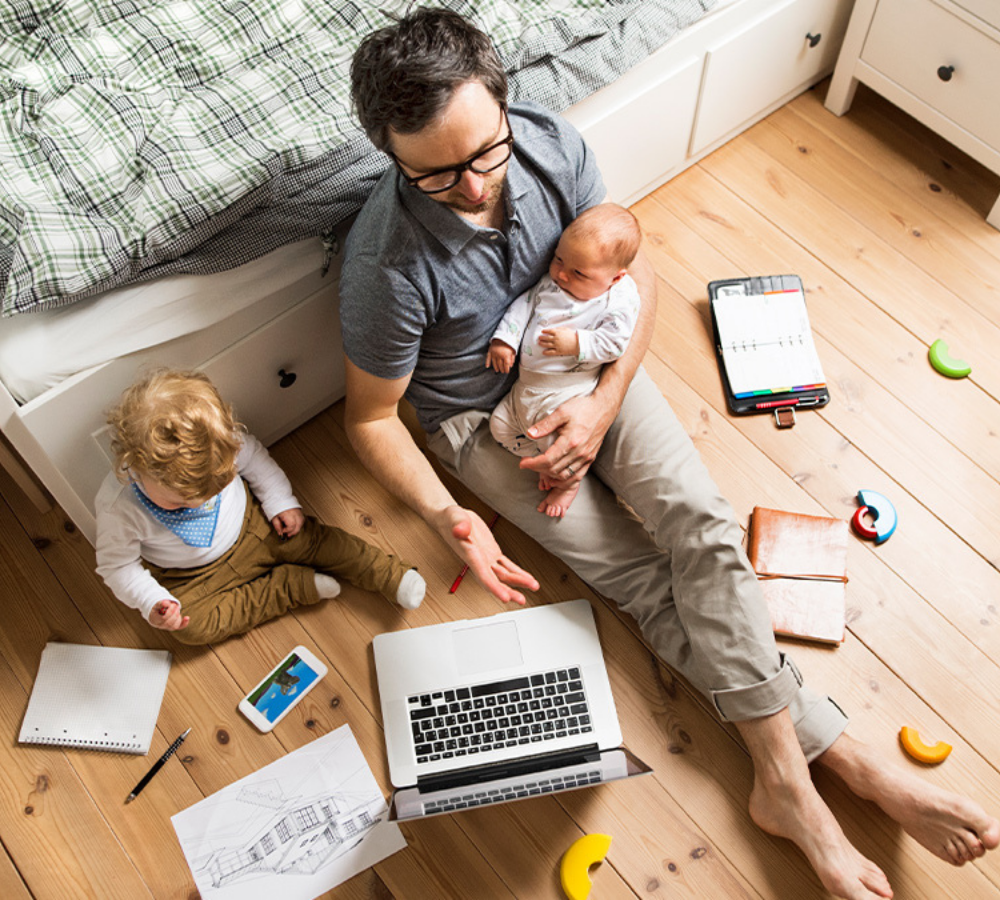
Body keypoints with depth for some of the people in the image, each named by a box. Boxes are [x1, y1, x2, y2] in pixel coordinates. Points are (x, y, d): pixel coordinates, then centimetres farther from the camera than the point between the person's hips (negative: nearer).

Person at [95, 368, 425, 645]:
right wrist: (151, 603, -27)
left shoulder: (224, 440, -28)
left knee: (309, 538, -11)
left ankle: (391, 575, 3)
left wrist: (282, 502, -8)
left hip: (249, 524, 1)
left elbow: (255, 459, -4)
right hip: (193, 575, -1)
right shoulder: (118, 506, -32)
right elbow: (117, 564, -16)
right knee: (191, 626, -20)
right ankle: (294, 585, -13)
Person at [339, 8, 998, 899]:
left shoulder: (551, 144, -19)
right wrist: (444, 516, -30)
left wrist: (605, 403, -16)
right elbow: (372, 416, -15)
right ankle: (842, 755, -5)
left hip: (584, 364, 3)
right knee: (647, 580, -13)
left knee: (702, 523, -17)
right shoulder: (387, 262, -30)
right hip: (483, 417, -3)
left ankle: (786, 779, -9)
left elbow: (635, 272, -5)